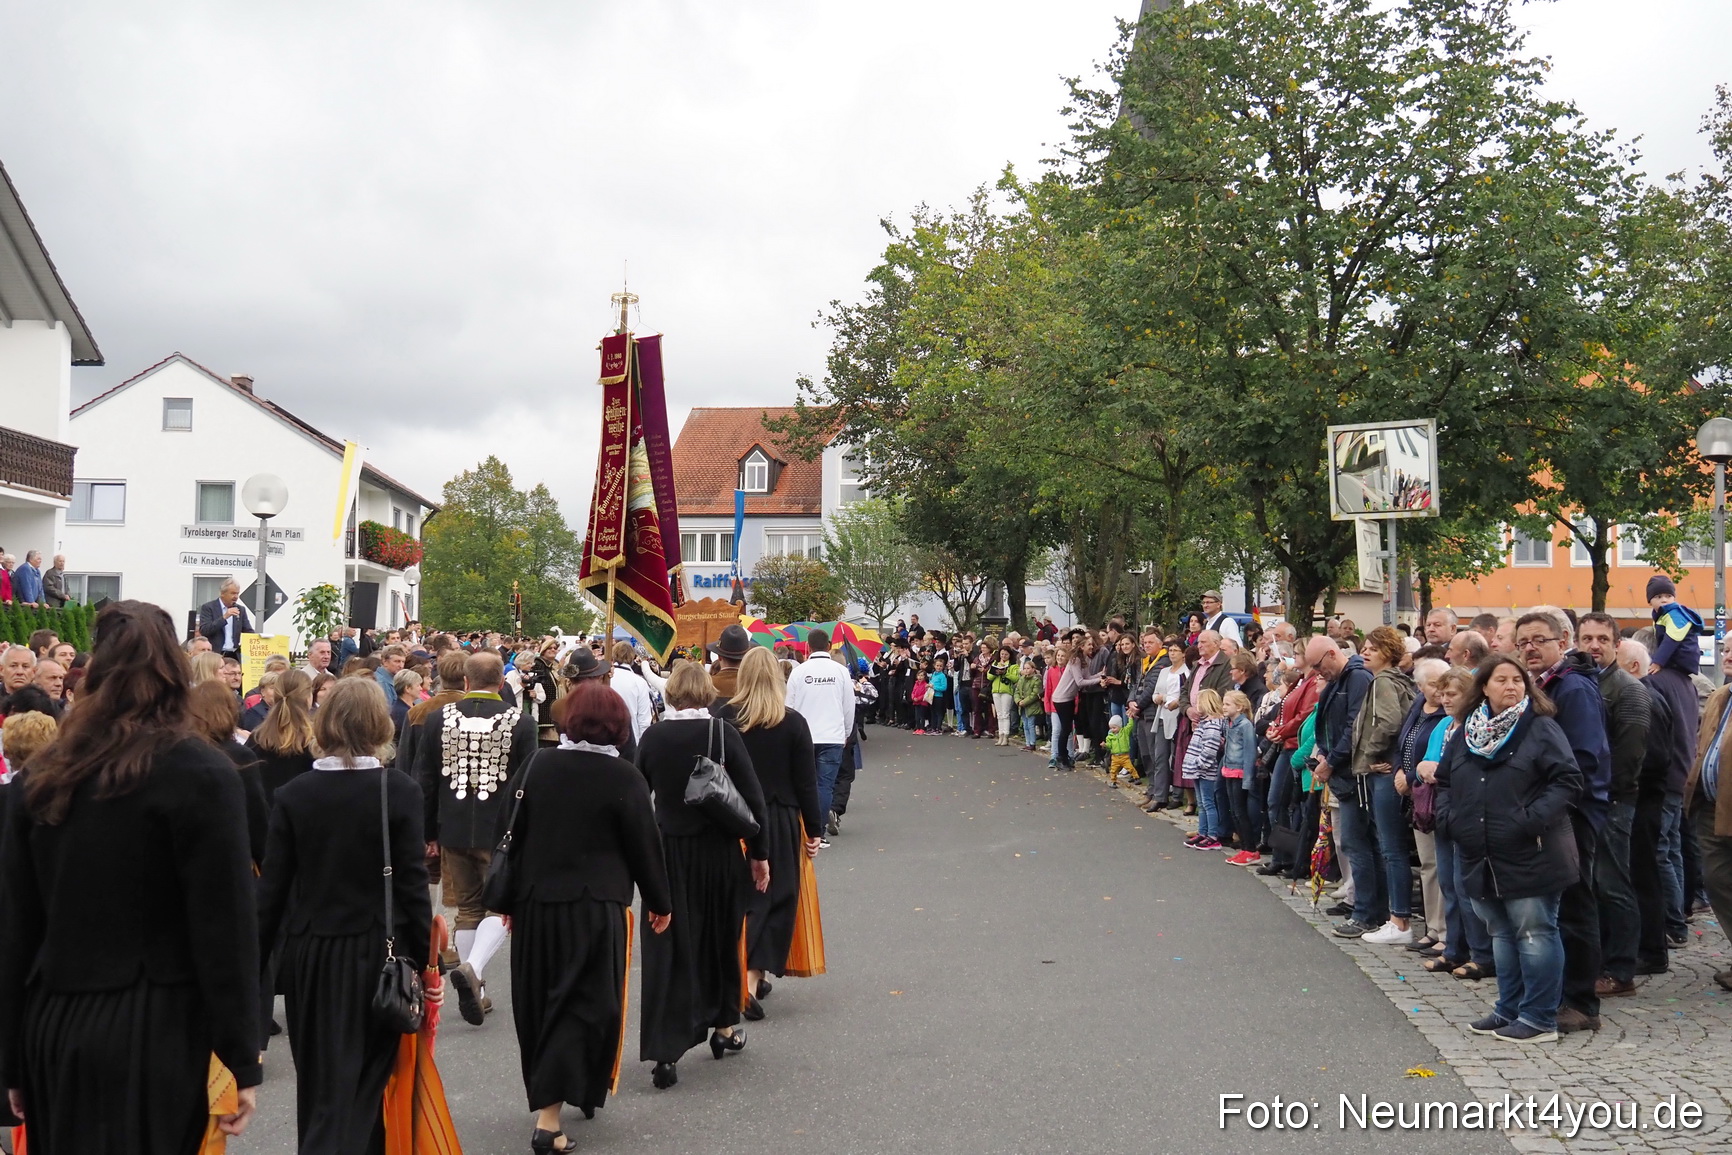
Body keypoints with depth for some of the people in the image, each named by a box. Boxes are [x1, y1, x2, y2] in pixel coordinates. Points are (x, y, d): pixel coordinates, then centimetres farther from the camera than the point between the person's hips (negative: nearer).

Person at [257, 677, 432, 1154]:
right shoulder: (399, 790, -11)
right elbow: (412, 878, -9)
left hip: (310, 952, 2)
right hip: (376, 950, -2)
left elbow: (273, 883, -2)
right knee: (368, 1079, 11)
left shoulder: (293, 794, -5)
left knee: (321, 1082, 16)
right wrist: (421, 953, -1)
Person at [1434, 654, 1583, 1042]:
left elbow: (1568, 780, -12)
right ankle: (1510, 1009, 27)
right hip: (1484, 858, 6)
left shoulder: (1541, 729, -6)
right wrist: (1448, 817, 3)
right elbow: (1444, 781, 19)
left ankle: (1539, 1018, 9)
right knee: (1502, 934, 16)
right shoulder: (1464, 733, 11)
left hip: (1531, 857, -6)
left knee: (1534, 934, 0)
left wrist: (1533, 819, -20)